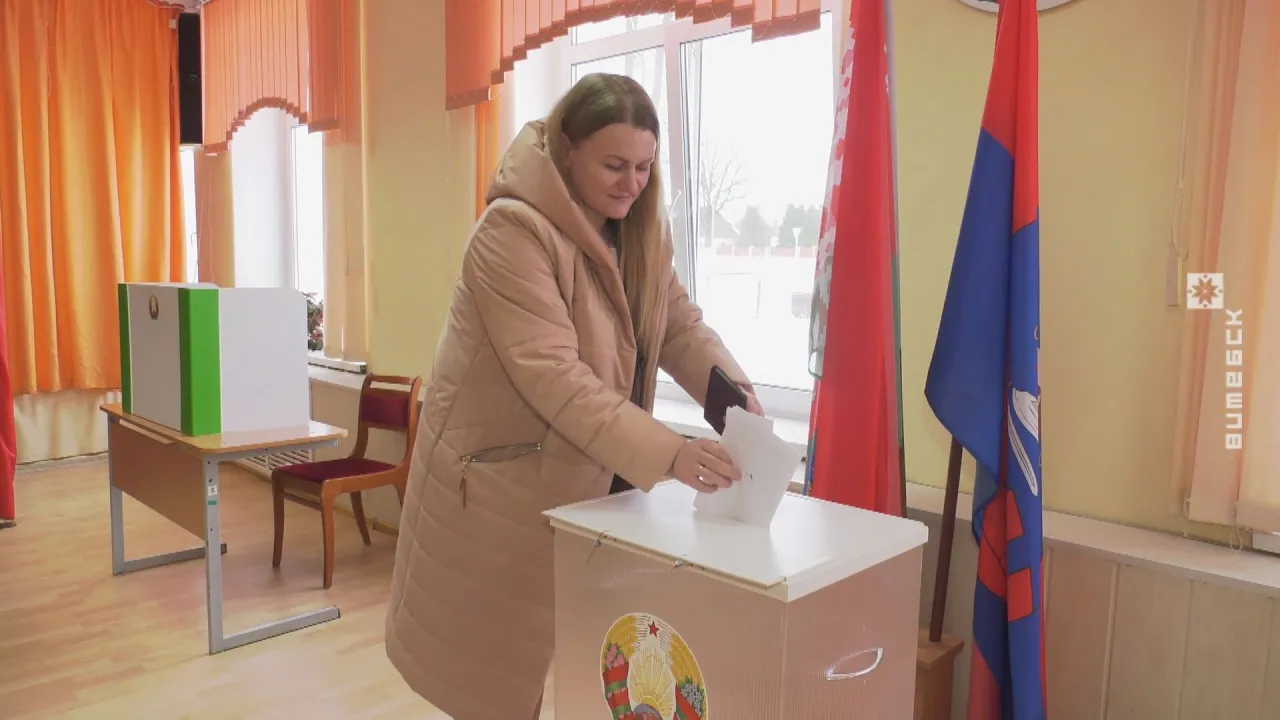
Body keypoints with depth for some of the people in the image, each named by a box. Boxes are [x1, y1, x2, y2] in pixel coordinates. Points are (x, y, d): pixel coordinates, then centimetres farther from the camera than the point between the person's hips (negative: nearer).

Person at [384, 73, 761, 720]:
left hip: (594, 477, 7)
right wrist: (667, 453, -35)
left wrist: (735, 392, -19)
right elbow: (552, 376, -30)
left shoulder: (639, 230, 3)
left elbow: (682, 325, 1)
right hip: (504, 482, -6)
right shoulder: (513, 230, -22)